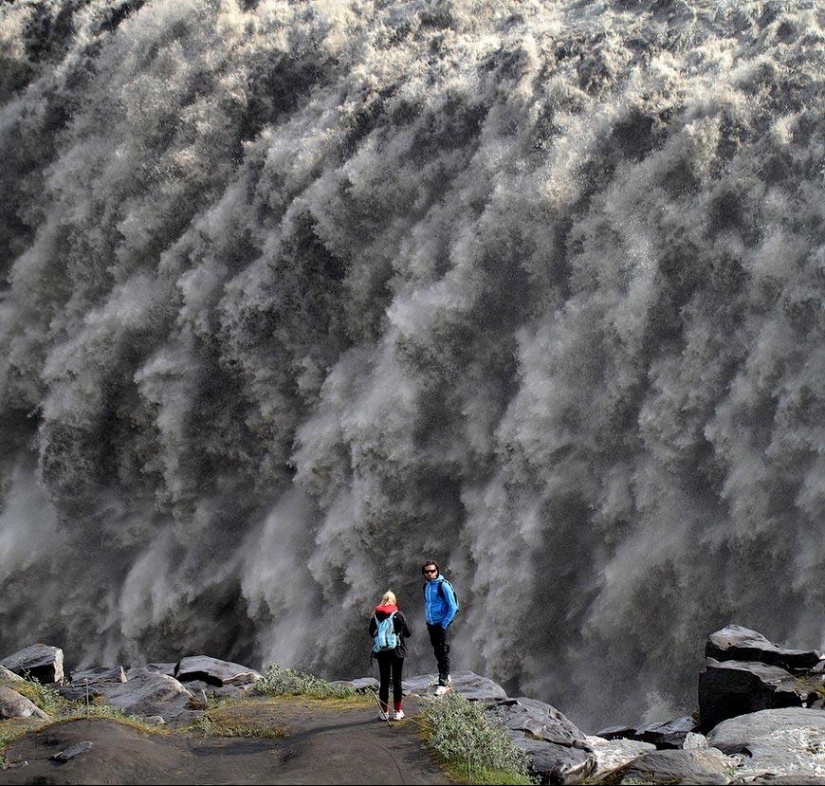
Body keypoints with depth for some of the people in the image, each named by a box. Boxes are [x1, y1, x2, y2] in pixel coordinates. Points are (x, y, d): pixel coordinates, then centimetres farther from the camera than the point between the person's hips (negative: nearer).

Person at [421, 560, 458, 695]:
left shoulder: (443, 585, -13)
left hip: (441, 625, -7)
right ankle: (446, 677, 28)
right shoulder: (426, 586, 8)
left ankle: (443, 683, -7)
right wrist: (427, 620, 13)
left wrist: (445, 624, -15)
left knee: (444, 653, -6)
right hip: (431, 624, 7)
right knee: (437, 652, 14)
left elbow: (452, 607, -13)